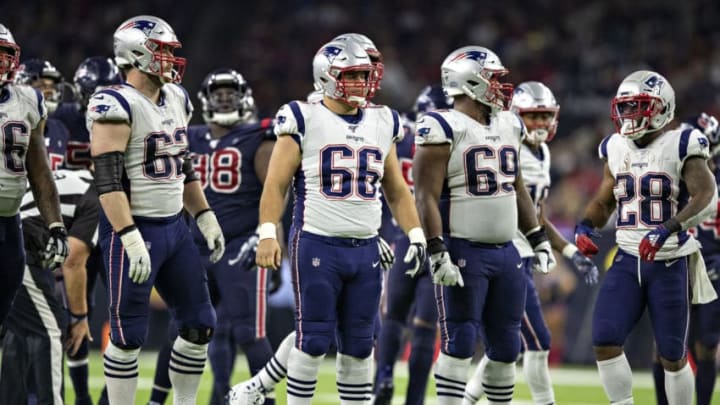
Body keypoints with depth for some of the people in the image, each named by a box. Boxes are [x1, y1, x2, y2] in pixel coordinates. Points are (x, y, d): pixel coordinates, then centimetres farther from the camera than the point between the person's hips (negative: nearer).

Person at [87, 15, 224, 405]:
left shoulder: (176, 99, 11)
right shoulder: (117, 106, -15)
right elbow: (108, 181, -21)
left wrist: (206, 219, 18)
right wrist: (131, 241, -26)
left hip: (174, 227, 8)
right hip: (134, 229, -8)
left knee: (199, 325, 9)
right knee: (129, 335, -3)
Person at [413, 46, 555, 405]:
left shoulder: (508, 126, 13)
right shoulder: (444, 129, -10)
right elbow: (427, 197, -14)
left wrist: (538, 240, 17)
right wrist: (437, 252, -20)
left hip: (505, 252, 7)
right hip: (463, 252, -7)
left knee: (506, 345, 10)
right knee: (459, 343, -7)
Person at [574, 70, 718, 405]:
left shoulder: (681, 147, -9)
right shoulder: (617, 150, 7)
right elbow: (603, 202, 17)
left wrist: (668, 229, -34)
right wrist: (585, 226, -4)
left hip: (669, 264, -4)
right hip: (627, 260, 4)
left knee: (672, 356, 4)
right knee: (605, 342, -11)